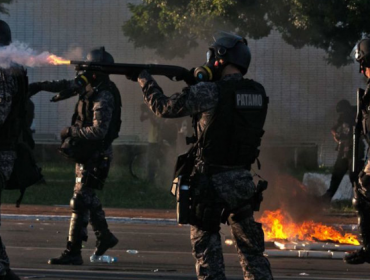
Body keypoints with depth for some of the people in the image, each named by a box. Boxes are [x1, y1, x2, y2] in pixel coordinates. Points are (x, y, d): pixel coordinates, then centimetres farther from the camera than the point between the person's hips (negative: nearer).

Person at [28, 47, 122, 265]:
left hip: (94, 156, -10)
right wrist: (40, 86, 16)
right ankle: (105, 237, 38)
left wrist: (72, 131, -22)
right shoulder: (89, 86, 2)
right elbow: (68, 86, 19)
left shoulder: (103, 99, -26)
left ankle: (73, 253, -9)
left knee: (80, 203, -10)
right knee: (88, 198, 22)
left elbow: (98, 131, -33)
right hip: (86, 154, 10)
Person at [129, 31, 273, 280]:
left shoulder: (210, 92, -15)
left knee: (205, 242, 3)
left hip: (212, 181, -5)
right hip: (243, 180, 5)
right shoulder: (258, 93, 3)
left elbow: (165, 107, -7)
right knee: (251, 244, 13)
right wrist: (197, 84, 15)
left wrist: (145, 80, 8)